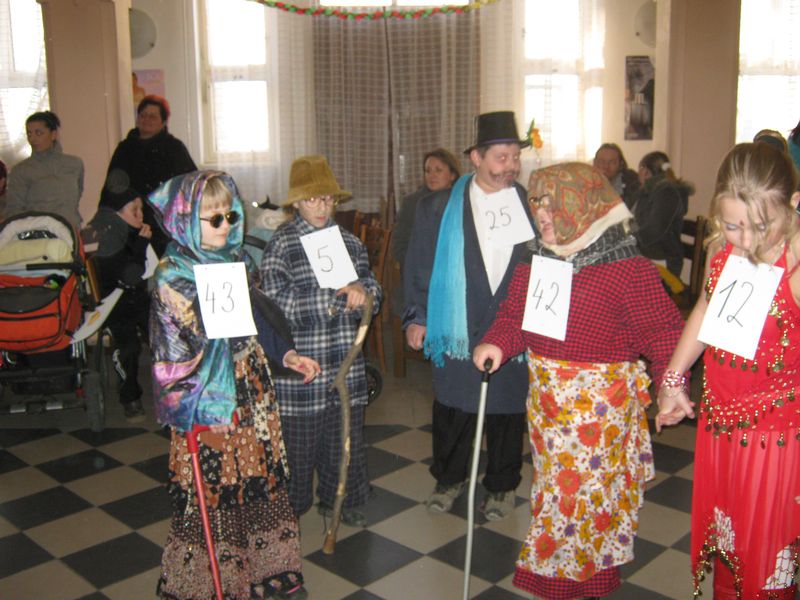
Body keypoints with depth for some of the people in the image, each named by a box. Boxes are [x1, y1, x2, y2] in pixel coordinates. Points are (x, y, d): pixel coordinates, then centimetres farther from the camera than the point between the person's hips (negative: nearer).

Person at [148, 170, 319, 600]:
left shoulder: (234, 260, 6)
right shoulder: (172, 276, -13)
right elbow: (175, 350, -16)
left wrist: (287, 355, 4)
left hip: (252, 392, 6)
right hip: (208, 402, -6)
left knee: (262, 478, 13)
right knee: (214, 490, 4)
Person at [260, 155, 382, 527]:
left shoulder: (349, 242, 9)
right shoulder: (280, 244, -3)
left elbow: (372, 291, 9)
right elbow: (277, 301, -14)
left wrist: (362, 293, -16)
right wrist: (338, 299, -16)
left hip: (344, 361, 4)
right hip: (299, 360, -4)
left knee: (346, 436, 12)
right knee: (299, 437, 7)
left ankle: (341, 500, 31)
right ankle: (292, 505, 27)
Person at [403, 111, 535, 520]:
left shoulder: (532, 208, 2)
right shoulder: (439, 208, 1)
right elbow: (418, 266, 3)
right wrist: (416, 317, -2)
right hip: (456, 329, 0)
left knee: (507, 411, 11)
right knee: (453, 411, 11)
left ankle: (501, 485, 31)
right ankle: (449, 478, 34)